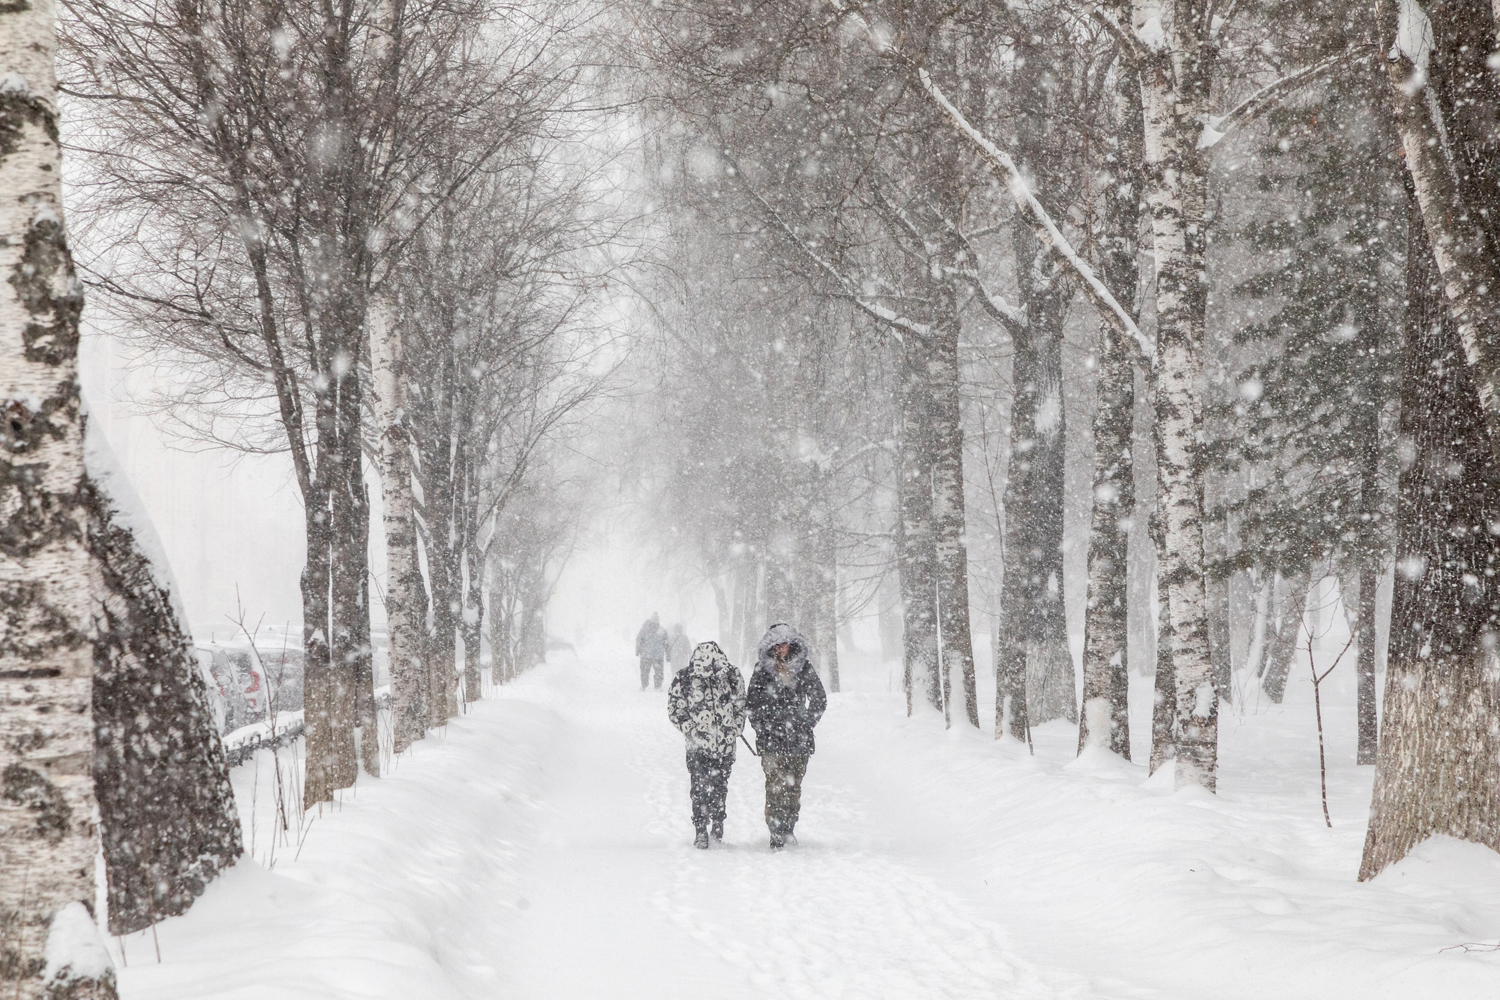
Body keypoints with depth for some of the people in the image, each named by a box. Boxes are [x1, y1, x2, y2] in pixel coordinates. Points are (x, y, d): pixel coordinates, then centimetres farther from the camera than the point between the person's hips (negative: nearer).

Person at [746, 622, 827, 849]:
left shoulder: (804, 669, 6)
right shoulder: (762, 671, 2)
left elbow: (819, 699, 13)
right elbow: (752, 703, 4)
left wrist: (806, 724, 6)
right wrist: (762, 729, -4)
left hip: (799, 738, 2)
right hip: (771, 738, -2)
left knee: (794, 786, 6)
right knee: (776, 785, -9)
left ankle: (789, 828, 19)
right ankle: (777, 833, -10)